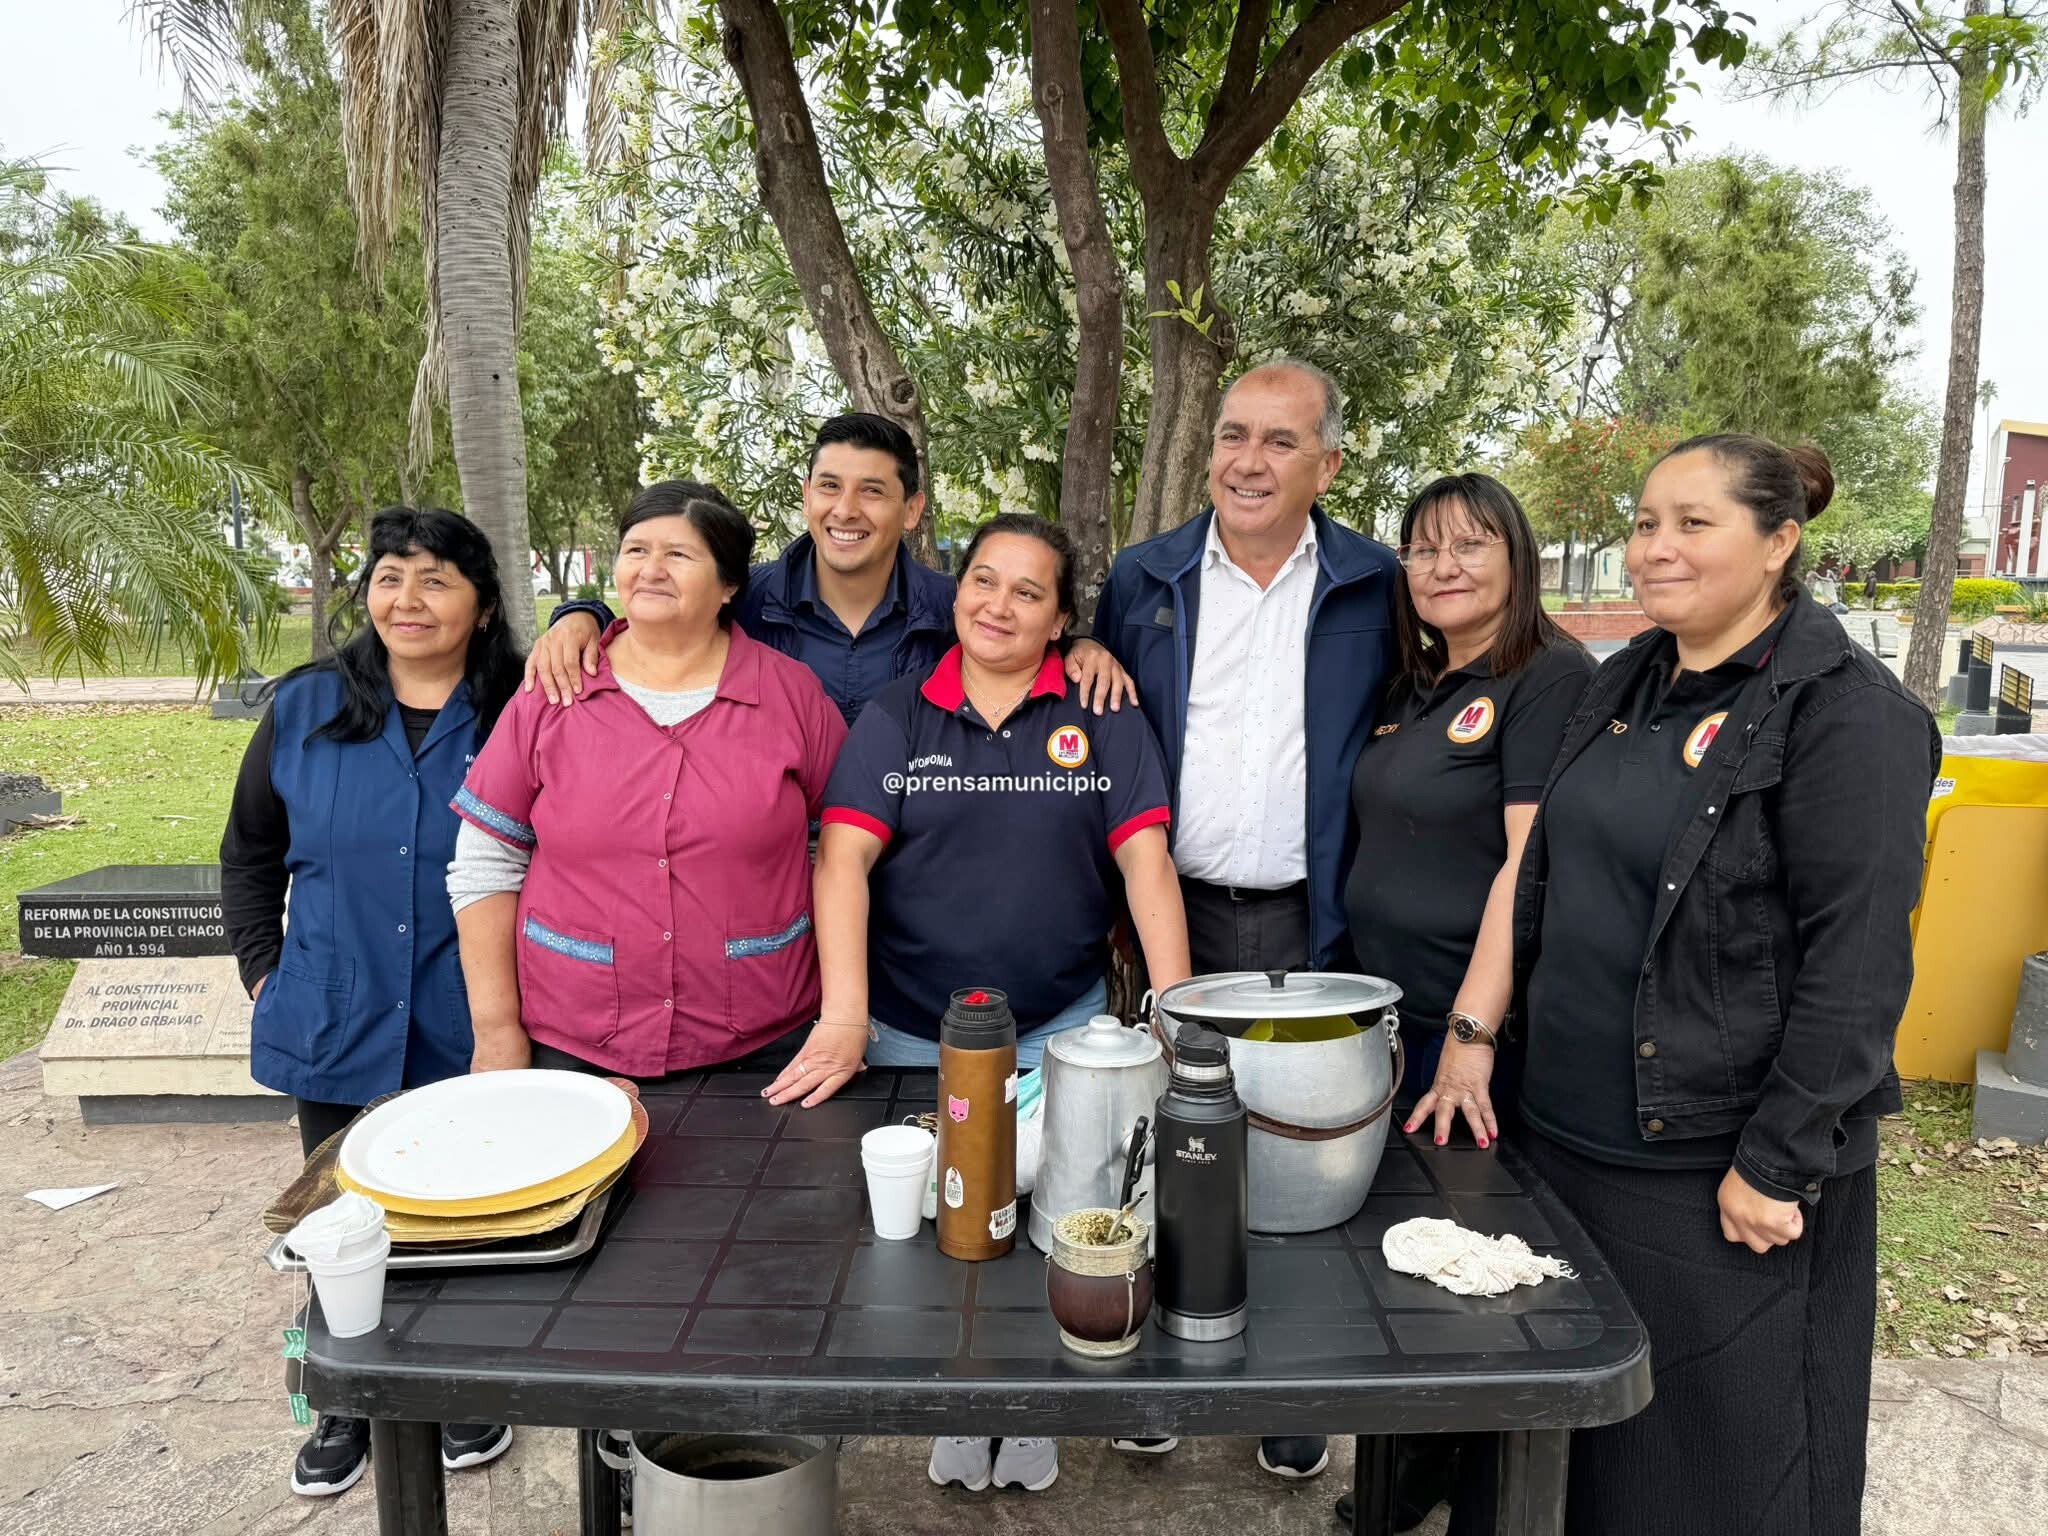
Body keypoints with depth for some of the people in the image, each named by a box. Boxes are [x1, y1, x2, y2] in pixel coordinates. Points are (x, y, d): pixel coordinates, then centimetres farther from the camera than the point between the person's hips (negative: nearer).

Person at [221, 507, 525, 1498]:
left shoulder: (519, 716, -9)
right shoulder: (302, 710, 1)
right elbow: (250, 855, 10)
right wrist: (264, 970, 7)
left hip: (472, 1035, -2)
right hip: (333, 1032, 3)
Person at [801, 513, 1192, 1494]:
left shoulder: (1104, 720, -1)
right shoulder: (894, 718, 0)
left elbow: (1145, 862, -6)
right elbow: (843, 860, -10)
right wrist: (844, 1017, -21)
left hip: (1061, 1032, 0)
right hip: (910, 1037, 1)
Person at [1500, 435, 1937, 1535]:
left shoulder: (1846, 713, -14)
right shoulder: (1624, 686, 9)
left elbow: (1859, 962, -18)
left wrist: (1778, 1163, -18)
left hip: (1717, 1172, -7)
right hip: (1569, 1134, 7)